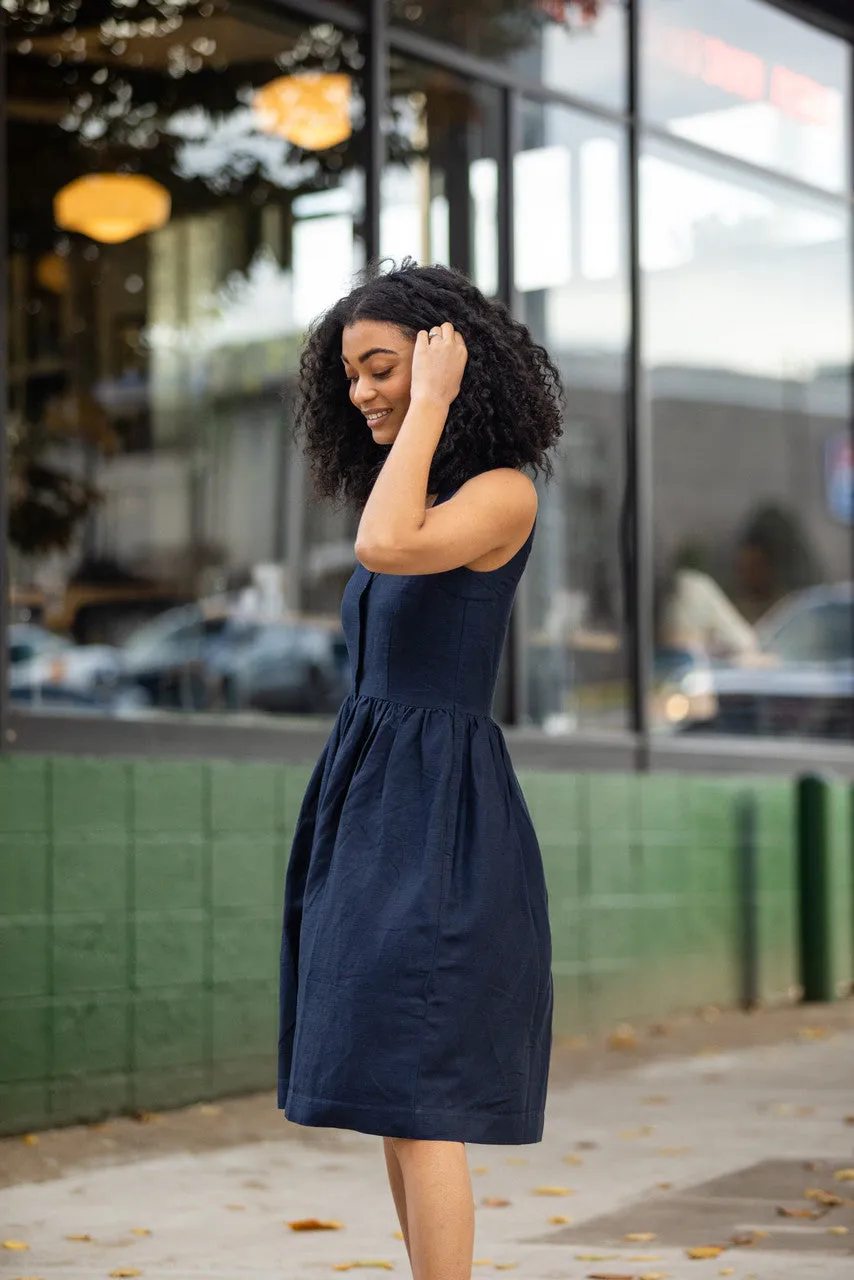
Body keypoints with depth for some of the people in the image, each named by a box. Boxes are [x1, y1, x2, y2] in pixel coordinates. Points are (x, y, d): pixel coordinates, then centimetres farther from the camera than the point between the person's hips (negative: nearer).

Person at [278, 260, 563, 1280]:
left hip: (436, 815, -9)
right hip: (373, 810, 9)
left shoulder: (504, 492, -9)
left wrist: (433, 404, -16)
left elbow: (383, 550, -28)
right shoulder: (420, 499, 17)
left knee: (413, 1102, -11)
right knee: (395, 1098, 10)